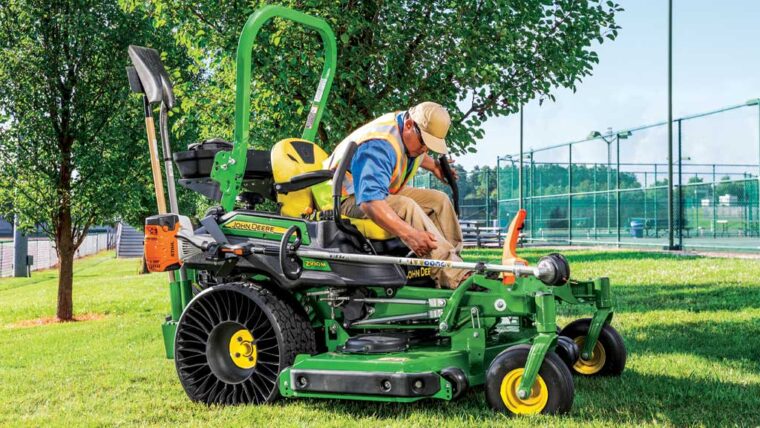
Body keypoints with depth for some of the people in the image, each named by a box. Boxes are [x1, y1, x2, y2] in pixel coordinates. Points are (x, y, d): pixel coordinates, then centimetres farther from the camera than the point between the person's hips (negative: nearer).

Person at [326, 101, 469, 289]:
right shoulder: (378, 146, -32)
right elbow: (369, 201, -45)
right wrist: (409, 233, -54)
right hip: (350, 200, -10)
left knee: (439, 200, -1)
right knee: (406, 207, -35)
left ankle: (456, 258, -13)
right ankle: (456, 278, -40)